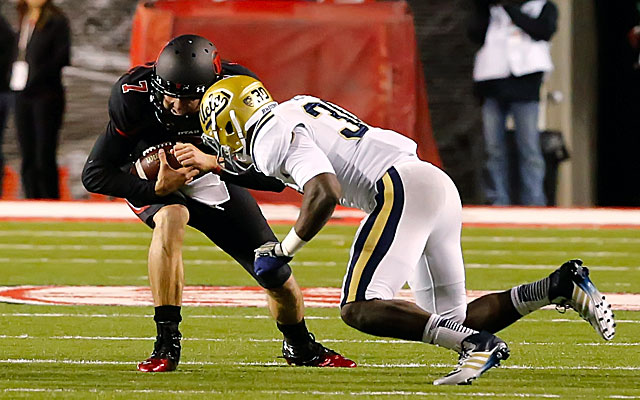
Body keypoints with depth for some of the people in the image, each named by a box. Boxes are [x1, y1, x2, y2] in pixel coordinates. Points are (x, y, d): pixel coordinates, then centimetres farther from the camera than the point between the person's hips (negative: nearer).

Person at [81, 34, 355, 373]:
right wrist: (156, 189, -40)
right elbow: (95, 174, -26)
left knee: (277, 277, 3)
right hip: (153, 181, -2)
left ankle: (301, 348, 37)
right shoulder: (134, 97, -33)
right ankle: (166, 344, -31)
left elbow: (275, 176, -30)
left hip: (215, 179, 2)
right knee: (171, 218, -38)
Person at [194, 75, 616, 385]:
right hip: (439, 184, 9)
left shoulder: (274, 137, -6)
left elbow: (326, 193, -19)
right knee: (449, 322, 10)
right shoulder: (297, 106, 22)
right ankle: (561, 285, -1)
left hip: (403, 189, -9)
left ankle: (476, 344, -28)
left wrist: (283, 250, -6)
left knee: (360, 308, -15)